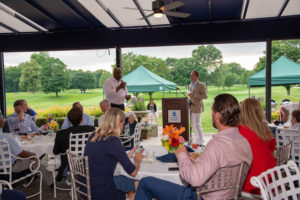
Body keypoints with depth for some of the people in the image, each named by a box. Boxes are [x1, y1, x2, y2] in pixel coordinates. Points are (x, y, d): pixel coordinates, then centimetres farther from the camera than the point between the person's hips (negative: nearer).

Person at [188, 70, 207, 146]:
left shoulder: (201, 85, -10)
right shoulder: (191, 84, 14)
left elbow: (205, 96, -15)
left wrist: (194, 95, -22)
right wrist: (190, 95, 7)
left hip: (196, 107, -8)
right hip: (191, 107, 8)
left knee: (197, 125, -4)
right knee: (193, 125, 12)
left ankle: (201, 143, 7)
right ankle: (198, 140, 24)